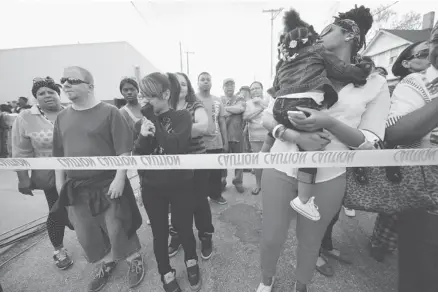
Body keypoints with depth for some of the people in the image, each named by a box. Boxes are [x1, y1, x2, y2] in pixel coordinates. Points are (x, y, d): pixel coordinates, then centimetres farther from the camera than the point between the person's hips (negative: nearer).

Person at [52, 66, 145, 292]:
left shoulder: (109, 112, -10)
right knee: (86, 232, 17)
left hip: (108, 185, -5)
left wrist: (119, 179, -19)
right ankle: (107, 263, 43)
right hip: (76, 187, 6)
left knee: (118, 228, 6)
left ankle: (135, 260, 34)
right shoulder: (62, 117, 7)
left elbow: (124, 150, -14)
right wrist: (60, 183, 10)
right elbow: (59, 155, 12)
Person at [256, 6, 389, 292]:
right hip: (281, 170, 1)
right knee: (271, 238, 11)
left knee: (310, 240, 19)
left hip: (328, 178, 0)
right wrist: (296, 136, -19)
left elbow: (369, 142, -3)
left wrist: (329, 122, -22)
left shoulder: (376, 84, 3)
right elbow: (268, 117, 1)